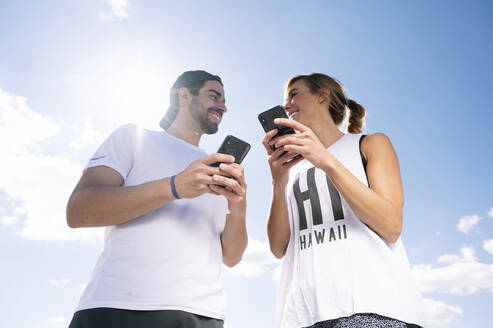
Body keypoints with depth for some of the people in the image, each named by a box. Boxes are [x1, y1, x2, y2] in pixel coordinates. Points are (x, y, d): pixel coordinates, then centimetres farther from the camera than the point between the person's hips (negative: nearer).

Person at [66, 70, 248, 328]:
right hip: (119, 307, -3)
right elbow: (77, 211, -7)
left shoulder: (217, 171, 18)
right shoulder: (134, 137, 8)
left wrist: (238, 209, -10)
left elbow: (230, 257, 11)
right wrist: (174, 187, -17)